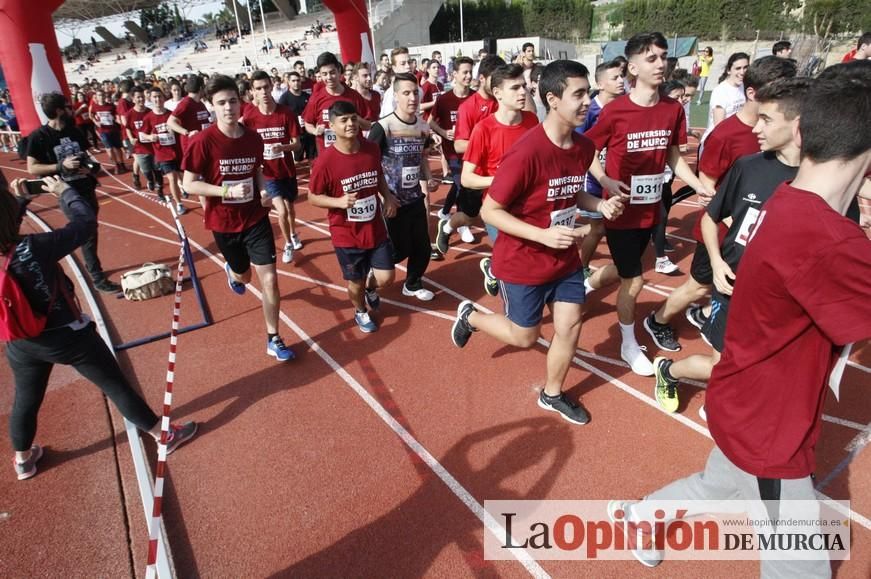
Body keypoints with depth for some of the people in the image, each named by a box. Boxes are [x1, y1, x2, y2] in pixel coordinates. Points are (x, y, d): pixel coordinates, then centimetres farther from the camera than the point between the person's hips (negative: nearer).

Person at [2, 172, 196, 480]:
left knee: (25, 401, 26)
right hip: (69, 337, -5)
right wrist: (65, 191, -5)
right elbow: (86, 222, -21)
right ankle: (164, 435, 24)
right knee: (116, 386, 9)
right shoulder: (33, 248, -32)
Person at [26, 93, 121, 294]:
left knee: (88, 231, 13)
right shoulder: (39, 136, -10)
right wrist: (61, 166, -22)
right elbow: (32, 168, -11)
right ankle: (97, 278, 1)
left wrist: (91, 163, -4)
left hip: (86, 189, 6)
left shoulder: (75, 132, 8)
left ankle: (92, 266, 30)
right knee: (87, 234, -6)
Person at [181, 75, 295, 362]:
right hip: (223, 222, -1)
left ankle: (273, 339, 9)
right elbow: (189, 184, -14)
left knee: (269, 279, -7)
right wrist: (228, 191, -26)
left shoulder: (254, 138, -6)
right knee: (244, 275, 20)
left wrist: (263, 190, -10)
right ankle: (232, 271, 62)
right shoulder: (203, 141, -18)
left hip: (256, 218, 2)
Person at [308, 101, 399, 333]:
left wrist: (388, 197, -5)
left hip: (376, 229, 3)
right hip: (346, 235, -3)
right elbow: (313, 197, -9)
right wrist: (339, 202, -26)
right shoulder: (326, 162, -20)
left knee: (385, 278, 4)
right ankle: (361, 312, 46)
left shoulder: (372, 149, -6)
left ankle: (370, 288, 43)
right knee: (355, 282, 13)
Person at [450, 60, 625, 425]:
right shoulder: (527, 152, -27)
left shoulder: (584, 147, -3)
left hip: (565, 259, 6)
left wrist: (600, 204, -5)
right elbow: (490, 211, -22)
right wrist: (544, 235, -30)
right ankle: (470, 316, 39)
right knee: (524, 337, 11)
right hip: (523, 263, -6)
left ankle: (552, 395, 36)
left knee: (570, 327, 11)